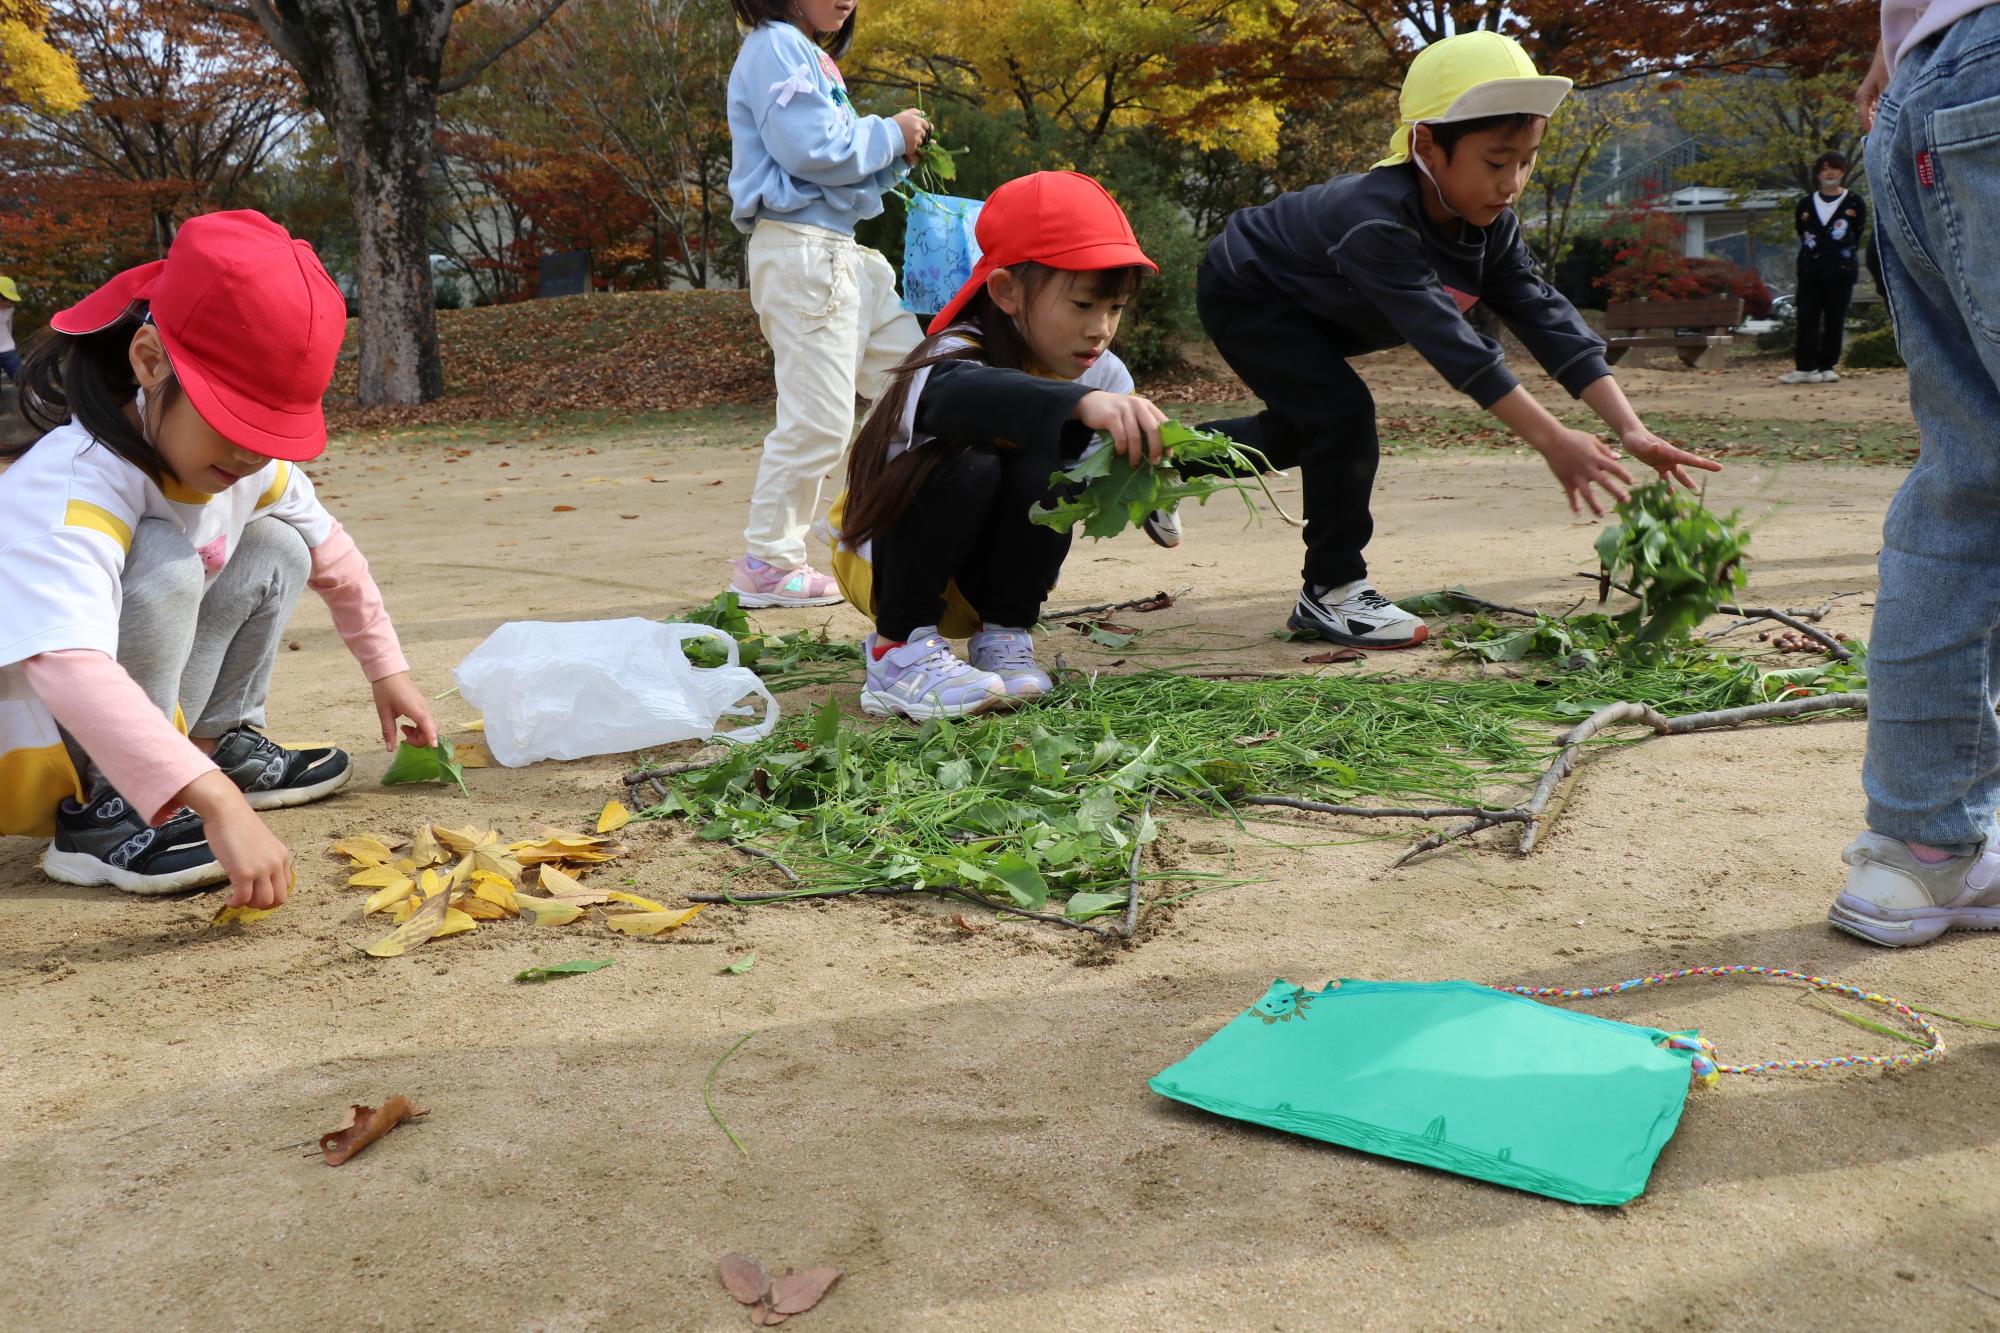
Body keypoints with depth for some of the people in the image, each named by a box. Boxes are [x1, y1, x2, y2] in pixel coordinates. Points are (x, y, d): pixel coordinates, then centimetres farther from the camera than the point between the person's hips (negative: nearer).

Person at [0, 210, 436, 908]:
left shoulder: (257, 465, -9)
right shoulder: (71, 484, -33)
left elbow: (331, 552, 12)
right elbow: (66, 666, -48)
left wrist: (386, 668, 18)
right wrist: (219, 806, -57)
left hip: (147, 725, 8)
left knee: (276, 547, 0)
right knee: (164, 562, -31)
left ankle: (216, 743, 13)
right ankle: (102, 815, -20)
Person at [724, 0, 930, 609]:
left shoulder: (811, 56, 22)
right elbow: (811, 149, -20)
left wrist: (895, 156, 7)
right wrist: (890, 134, -6)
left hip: (842, 251, 10)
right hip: (799, 251, -10)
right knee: (818, 419, -10)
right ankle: (766, 564, 1)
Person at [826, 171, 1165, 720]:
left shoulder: (1105, 376, -8)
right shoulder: (955, 355, -29)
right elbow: (959, 394, -54)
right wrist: (1080, 402, -71)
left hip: (992, 572, 4)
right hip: (883, 564, -4)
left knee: (1041, 470, -26)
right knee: (967, 462, -34)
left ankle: (1003, 635, -7)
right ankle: (901, 649, -18)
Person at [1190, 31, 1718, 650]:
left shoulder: (1491, 227, -16)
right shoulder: (1376, 220, -41)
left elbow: (1548, 319, -20)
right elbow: (1446, 337, -47)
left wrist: (1632, 430, -31)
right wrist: (1551, 440, -51)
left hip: (1308, 309, 9)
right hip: (1244, 292, -8)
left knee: (1289, 437, 21)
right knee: (1342, 414, -24)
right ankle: (1329, 591, -11)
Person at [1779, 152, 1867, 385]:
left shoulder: (1854, 203, 6)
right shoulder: (1806, 204, 12)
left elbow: (1857, 236, 6)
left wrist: (1844, 257, -1)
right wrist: (1810, 258, 5)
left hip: (1841, 272, -2)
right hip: (1810, 271, 2)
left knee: (1835, 320, 1)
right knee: (1807, 318, -4)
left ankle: (1827, 366, 6)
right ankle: (1806, 368, -4)